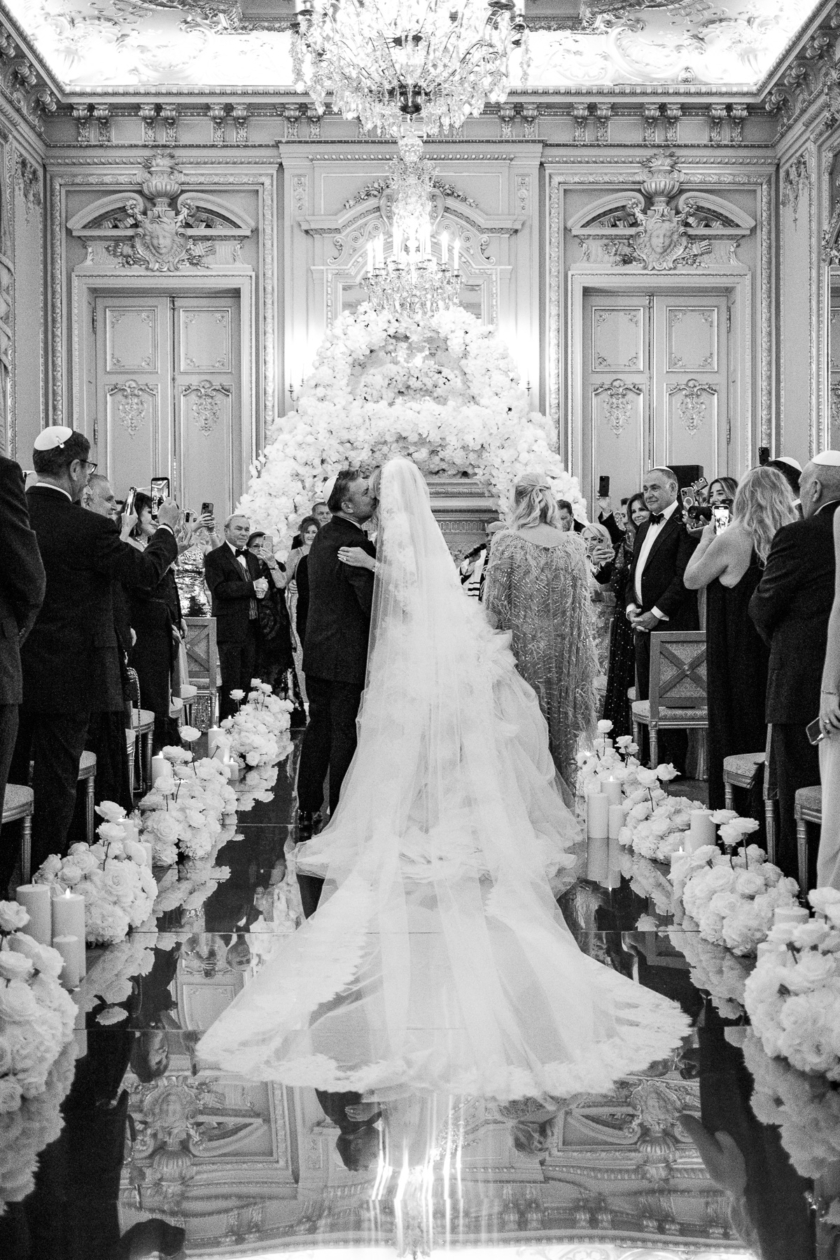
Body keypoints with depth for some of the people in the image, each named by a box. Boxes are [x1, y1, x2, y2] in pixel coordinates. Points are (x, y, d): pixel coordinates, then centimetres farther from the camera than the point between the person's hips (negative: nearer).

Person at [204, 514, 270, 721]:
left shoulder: (252, 558, 20)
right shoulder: (214, 557, -4)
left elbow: (262, 586, 18)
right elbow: (219, 589, -16)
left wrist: (262, 589, -7)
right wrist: (252, 587, -18)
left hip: (251, 629, 7)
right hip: (230, 629, -7)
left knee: (247, 684, 9)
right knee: (231, 685, -5)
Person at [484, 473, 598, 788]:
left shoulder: (507, 543, -10)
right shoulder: (574, 544, 0)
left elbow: (494, 606, -9)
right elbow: (583, 604, 5)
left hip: (522, 650, -3)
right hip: (565, 653, 3)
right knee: (563, 728, 13)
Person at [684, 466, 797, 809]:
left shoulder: (730, 540, -16)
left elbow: (691, 580, -4)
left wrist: (705, 540, 9)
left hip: (737, 653, -4)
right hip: (778, 652, 4)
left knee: (736, 732, 5)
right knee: (772, 735, 12)